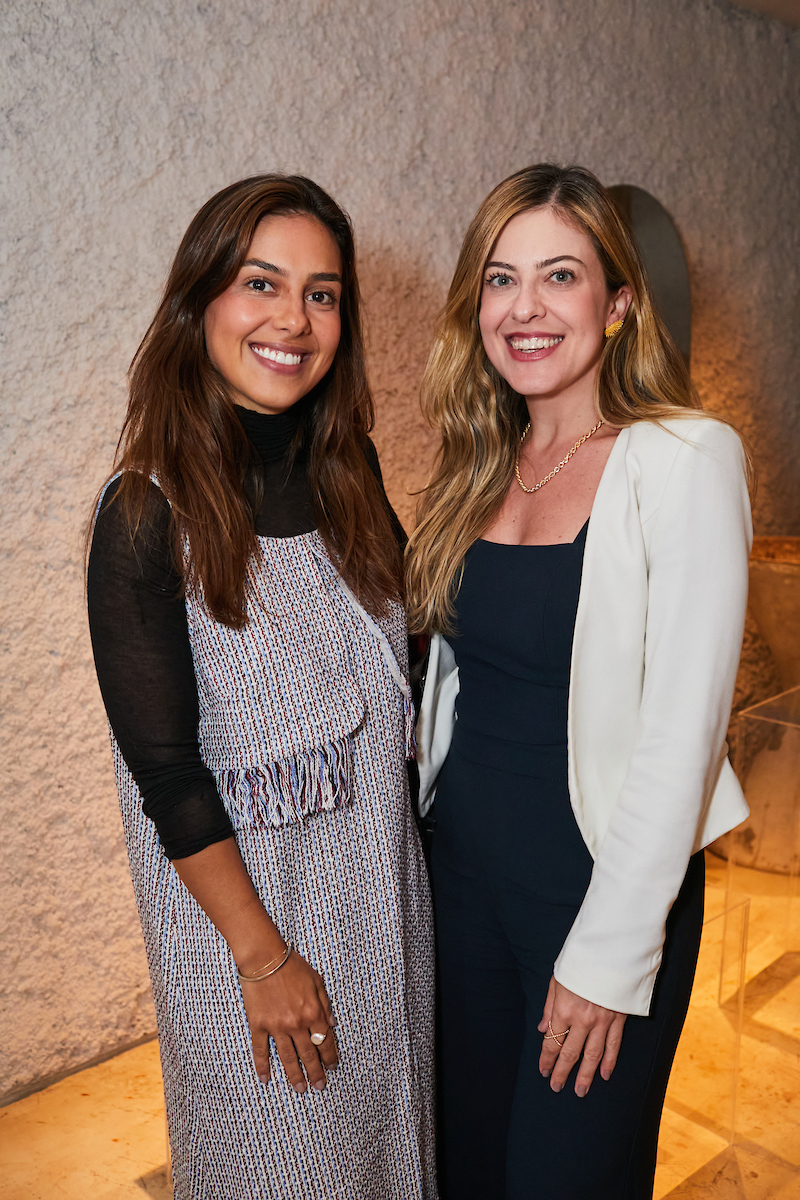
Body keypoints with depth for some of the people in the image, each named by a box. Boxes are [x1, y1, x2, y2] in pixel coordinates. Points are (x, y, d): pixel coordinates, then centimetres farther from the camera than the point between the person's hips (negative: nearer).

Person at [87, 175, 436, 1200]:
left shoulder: (348, 470, -3)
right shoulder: (149, 513, -20)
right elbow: (165, 770, -18)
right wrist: (264, 955, -13)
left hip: (383, 874, 5)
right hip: (239, 890, -5)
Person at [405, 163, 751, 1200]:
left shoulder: (684, 461, -16)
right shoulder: (481, 466, 3)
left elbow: (680, 729, -18)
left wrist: (612, 955, -15)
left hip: (609, 881, -5)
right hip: (463, 862, 5)